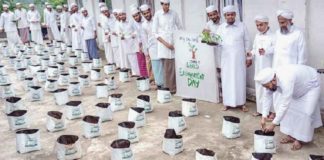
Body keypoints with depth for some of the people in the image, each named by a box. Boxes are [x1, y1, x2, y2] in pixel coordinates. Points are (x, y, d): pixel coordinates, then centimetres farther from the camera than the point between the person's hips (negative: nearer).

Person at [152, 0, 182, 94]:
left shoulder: (174, 14, 3)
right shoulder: (157, 15, -2)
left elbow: (180, 28, 11)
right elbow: (155, 32, -3)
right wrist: (166, 43, -10)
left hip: (174, 43, 2)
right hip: (163, 43, -2)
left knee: (176, 66, -2)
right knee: (167, 68, -2)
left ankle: (176, 87, 8)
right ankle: (168, 88, 7)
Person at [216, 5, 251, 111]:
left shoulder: (242, 26, 3)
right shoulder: (221, 28, 7)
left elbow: (247, 42, 5)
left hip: (239, 59, -1)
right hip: (226, 59, 1)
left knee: (240, 80, 2)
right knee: (227, 80, 3)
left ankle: (241, 103, 11)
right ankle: (227, 103, 11)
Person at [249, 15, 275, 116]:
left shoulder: (273, 36, -10)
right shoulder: (257, 36, 13)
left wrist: (266, 51, -37)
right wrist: (251, 54, -1)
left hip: (269, 67, -7)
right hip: (258, 67, 7)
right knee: (259, 87, 12)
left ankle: (272, 111, 9)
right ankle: (260, 109, 22)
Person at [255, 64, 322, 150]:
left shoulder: (286, 81, -45)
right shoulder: (269, 78, -23)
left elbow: (284, 105, -43)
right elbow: (267, 97, -15)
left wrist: (273, 125, -39)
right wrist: (263, 118, -21)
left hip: (310, 85, -7)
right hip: (298, 86, 7)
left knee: (306, 112, -12)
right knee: (289, 108, 1)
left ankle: (299, 139, 3)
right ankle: (291, 136, 13)